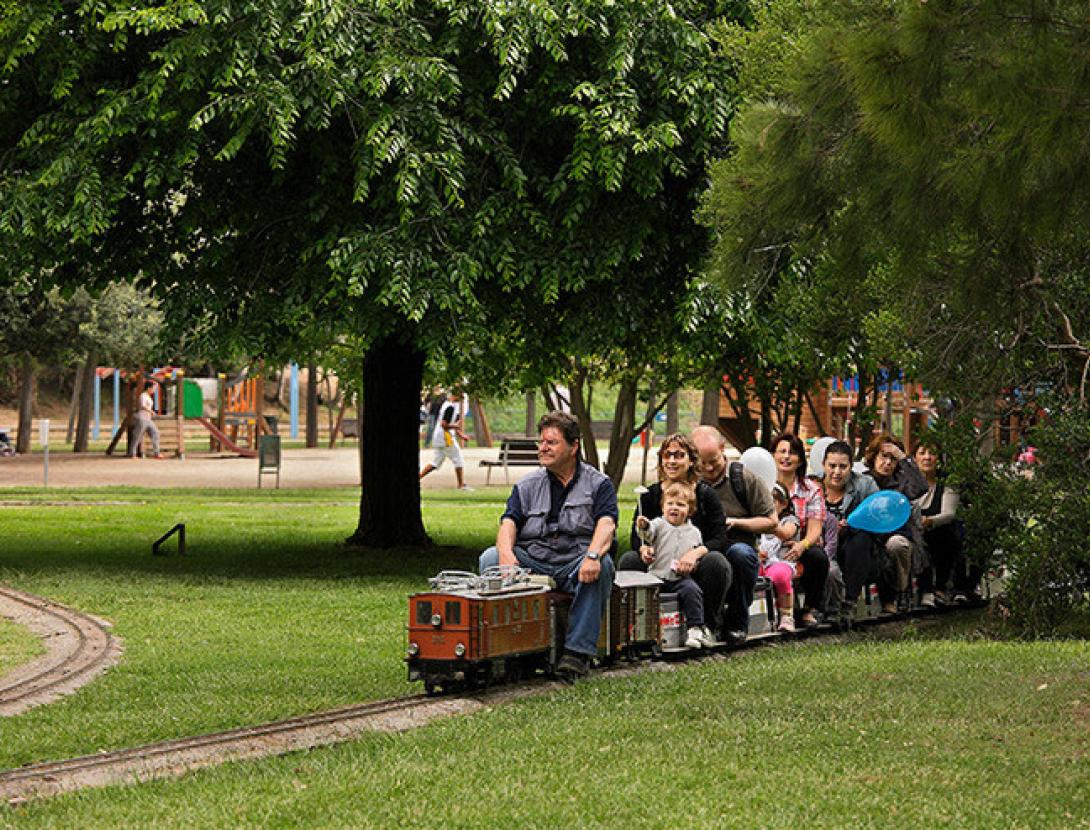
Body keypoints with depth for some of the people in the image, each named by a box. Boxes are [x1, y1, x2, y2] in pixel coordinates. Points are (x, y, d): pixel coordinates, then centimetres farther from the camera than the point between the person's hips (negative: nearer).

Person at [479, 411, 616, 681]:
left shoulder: (598, 484, 8)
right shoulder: (527, 486, 17)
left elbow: (606, 524, -9)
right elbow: (509, 522, 2)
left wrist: (592, 555, -32)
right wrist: (506, 552, -22)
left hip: (575, 563, -2)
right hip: (531, 561, 2)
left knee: (601, 566, -35)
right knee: (490, 558, -23)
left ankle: (578, 651, -36)